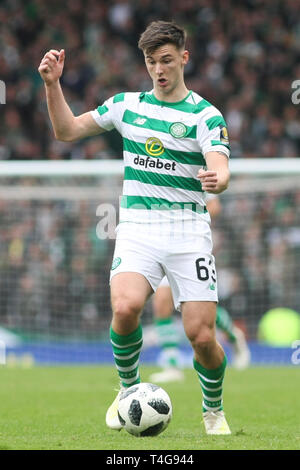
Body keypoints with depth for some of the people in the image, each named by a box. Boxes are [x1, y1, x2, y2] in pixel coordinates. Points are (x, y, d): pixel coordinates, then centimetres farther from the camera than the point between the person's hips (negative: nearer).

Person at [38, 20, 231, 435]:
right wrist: (52, 84, 1)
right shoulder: (126, 105, 11)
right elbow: (68, 130, 15)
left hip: (188, 230, -2)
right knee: (125, 308, -26)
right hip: (137, 226, 2)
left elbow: (220, 171, -15)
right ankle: (128, 390, 1)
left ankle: (214, 410, 20)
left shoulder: (205, 115, 0)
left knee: (201, 336, -10)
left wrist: (216, 179, -40)